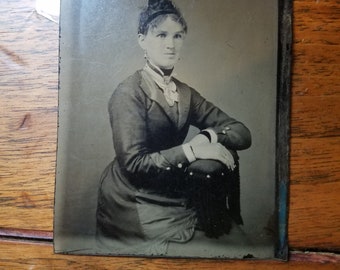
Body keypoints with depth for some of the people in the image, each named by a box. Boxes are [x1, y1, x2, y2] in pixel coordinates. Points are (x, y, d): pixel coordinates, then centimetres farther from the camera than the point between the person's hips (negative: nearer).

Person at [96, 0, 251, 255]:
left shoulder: (184, 93, 4)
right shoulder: (128, 93, -14)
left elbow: (242, 133, 1)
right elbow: (133, 165, -22)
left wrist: (209, 137, -18)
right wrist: (191, 150, -25)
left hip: (173, 199, 6)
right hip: (134, 208, -6)